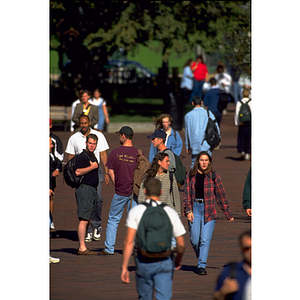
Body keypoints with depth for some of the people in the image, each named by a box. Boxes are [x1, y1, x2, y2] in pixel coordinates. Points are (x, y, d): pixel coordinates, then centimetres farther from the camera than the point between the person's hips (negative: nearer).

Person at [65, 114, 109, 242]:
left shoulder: (99, 136, 4)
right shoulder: (74, 138, 6)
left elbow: (103, 155, 6)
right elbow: (70, 158, 10)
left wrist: (106, 173, 1)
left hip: (96, 170, -1)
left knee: (97, 198, -13)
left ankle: (96, 226, 7)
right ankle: (87, 231, 2)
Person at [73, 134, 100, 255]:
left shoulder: (93, 156, 19)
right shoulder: (82, 156, -10)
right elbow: (78, 172, -23)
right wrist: (92, 167, -17)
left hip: (92, 190, 10)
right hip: (84, 188, -10)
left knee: (87, 220, 10)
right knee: (84, 220, -13)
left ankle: (82, 247, 14)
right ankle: (82, 248, -15)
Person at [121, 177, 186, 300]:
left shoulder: (136, 211, -3)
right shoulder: (170, 212, 0)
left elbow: (129, 241, -10)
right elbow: (181, 244, 3)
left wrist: (124, 267, -6)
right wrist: (178, 261, 23)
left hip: (143, 261, 0)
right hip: (164, 261, 0)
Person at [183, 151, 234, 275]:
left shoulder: (214, 176, 2)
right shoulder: (191, 176, 6)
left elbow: (221, 195, 5)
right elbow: (187, 194, 4)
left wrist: (228, 214, 7)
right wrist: (188, 210, -9)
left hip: (209, 210, -1)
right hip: (195, 208, 1)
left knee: (205, 239, -9)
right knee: (195, 240, 2)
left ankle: (202, 266, -5)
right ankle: (201, 258, 28)